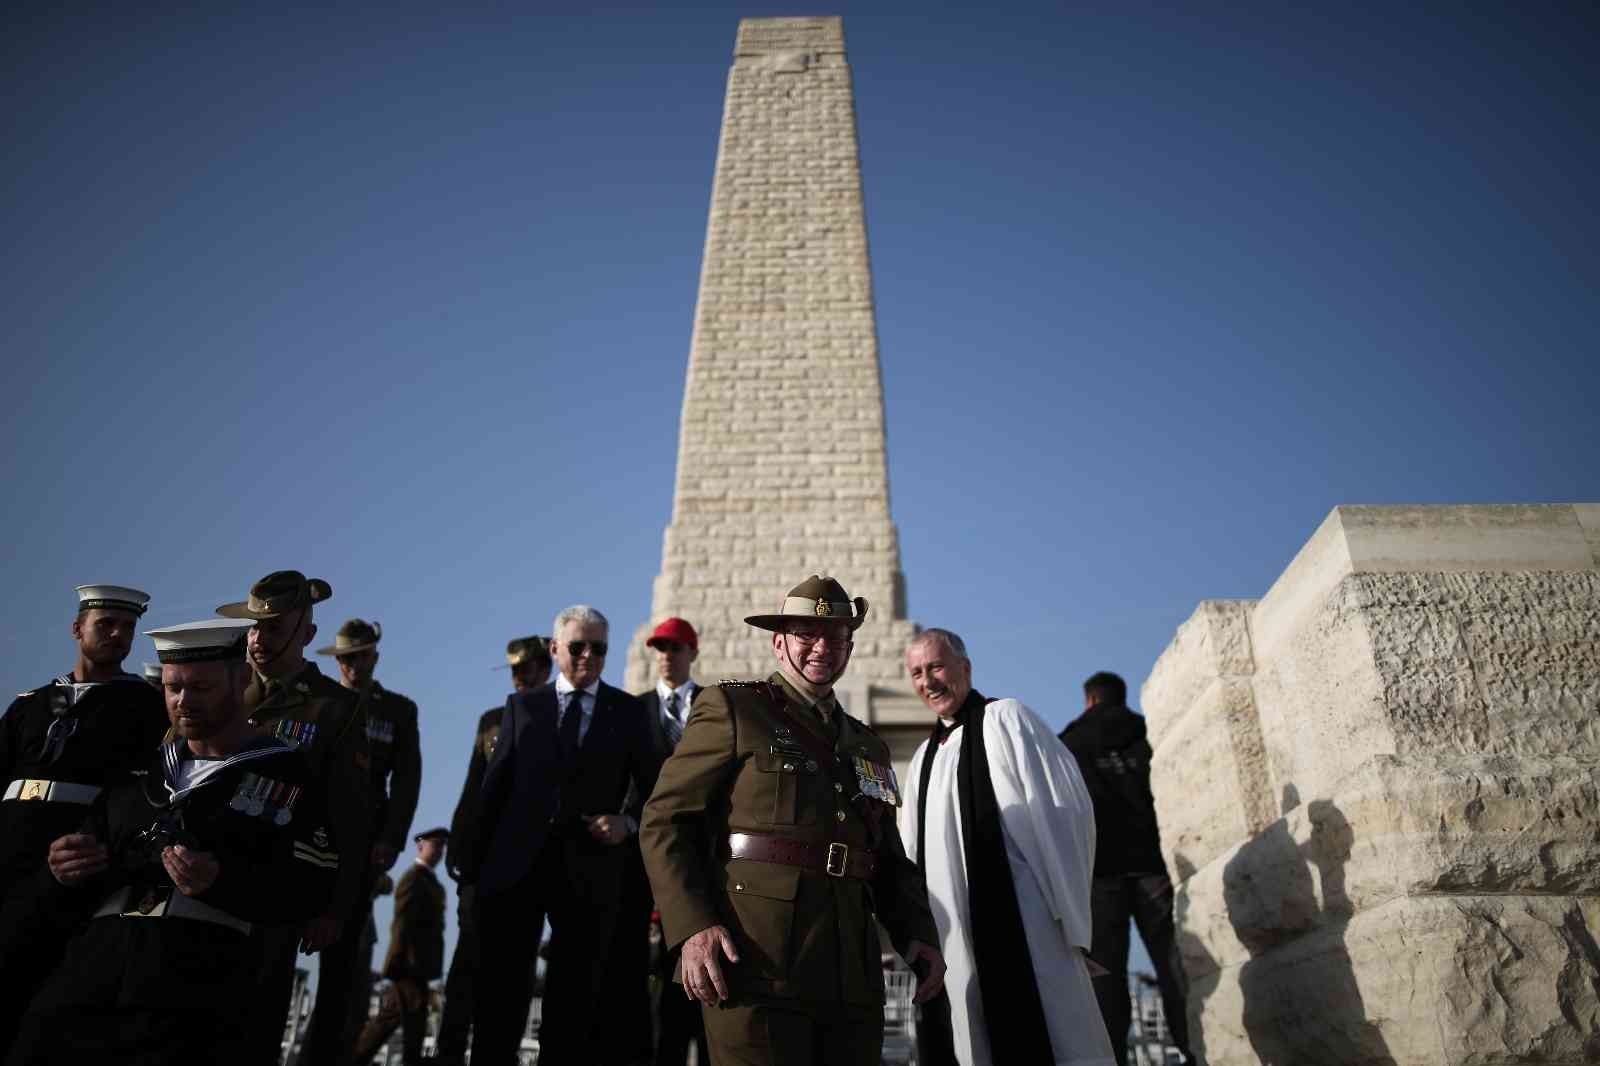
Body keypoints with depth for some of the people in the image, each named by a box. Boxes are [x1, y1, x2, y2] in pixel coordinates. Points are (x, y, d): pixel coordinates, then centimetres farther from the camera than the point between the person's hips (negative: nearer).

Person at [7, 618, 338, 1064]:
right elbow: (82, 885, 26)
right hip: (89, 966, 5)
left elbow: (309, 892, -5)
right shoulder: (139, 772, 21)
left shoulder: (285, 776, 4)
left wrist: (220, 881, -20)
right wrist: (65, 871, 3)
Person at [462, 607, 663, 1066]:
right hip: (514, 866, 0)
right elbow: (494, 789, 4)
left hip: (589, 869, 0)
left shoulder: (628, 711, 7)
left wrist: (628, 822, -10)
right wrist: (473, 870, -1)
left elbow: (653, 789, 11)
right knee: (498, 997, 3)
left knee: (574, 1004, 9)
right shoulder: (522, 705, 8)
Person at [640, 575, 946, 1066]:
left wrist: (916, 934, 4)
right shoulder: (731, 708, 3)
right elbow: (664, 822, -3)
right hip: (757, 965, -5)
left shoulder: (869, 746, 20)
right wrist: (692, 927, -16)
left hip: (852, 977, 6)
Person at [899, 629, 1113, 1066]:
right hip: (953, 935, 6)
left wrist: (1068, 912, -10)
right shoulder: (923, 759, 17)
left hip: (1019, 917, -6)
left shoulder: (1004, 719, -1)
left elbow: (1060, 809, -7)